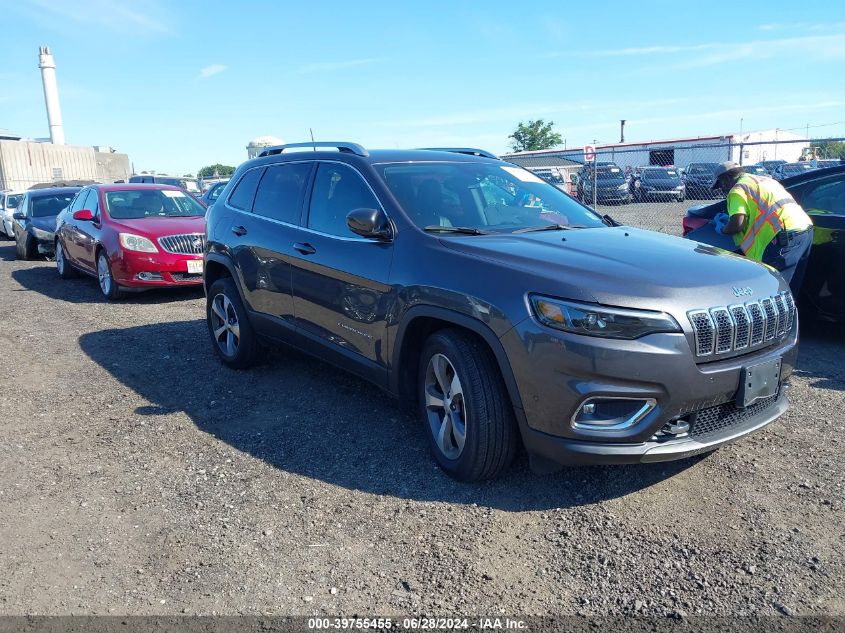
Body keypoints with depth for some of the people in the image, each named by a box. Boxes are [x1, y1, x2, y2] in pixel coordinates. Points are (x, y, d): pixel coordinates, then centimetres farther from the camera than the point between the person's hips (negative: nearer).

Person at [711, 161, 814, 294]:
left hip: (787, 236, -9)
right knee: (789, 291, 16)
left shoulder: (738, 189, 1)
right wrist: (728, 219, 33)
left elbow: (737, 224, -12)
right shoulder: (765, 180, 29)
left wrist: (722, 229, 9)